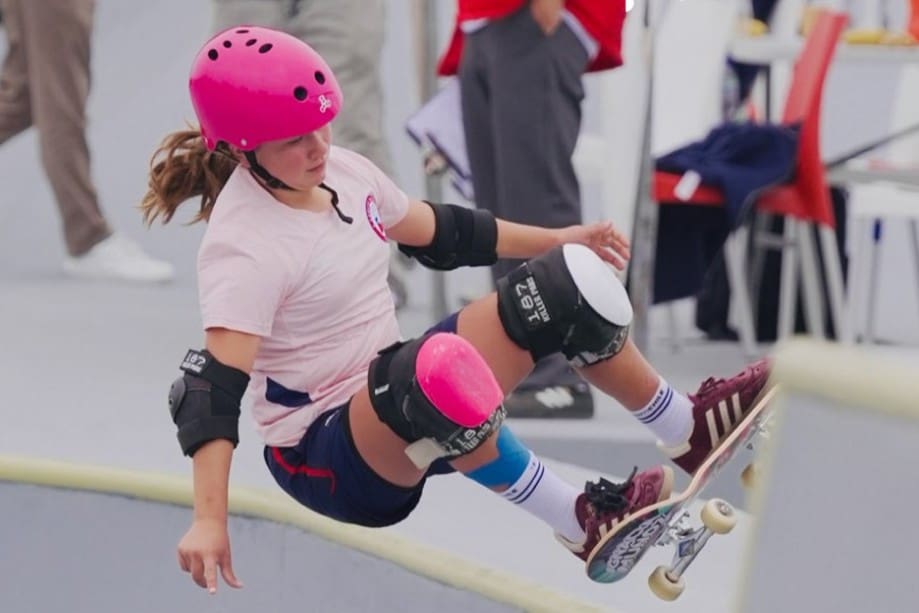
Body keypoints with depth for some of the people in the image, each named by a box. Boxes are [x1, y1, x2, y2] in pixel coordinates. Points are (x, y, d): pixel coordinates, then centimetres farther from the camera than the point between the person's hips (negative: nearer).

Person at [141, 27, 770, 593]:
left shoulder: (340, 171, 1)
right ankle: (580, 523, -24)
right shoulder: (243, 246, -23)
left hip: (400, 404, 8)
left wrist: (557, 239, 24)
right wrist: (209, 521, -43)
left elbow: (438, 232, 20)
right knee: (436, 366, -40)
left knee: (566, 285, -2)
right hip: (328, 457, -8)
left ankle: (690, 430, 15)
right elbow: (215, 385, -32)